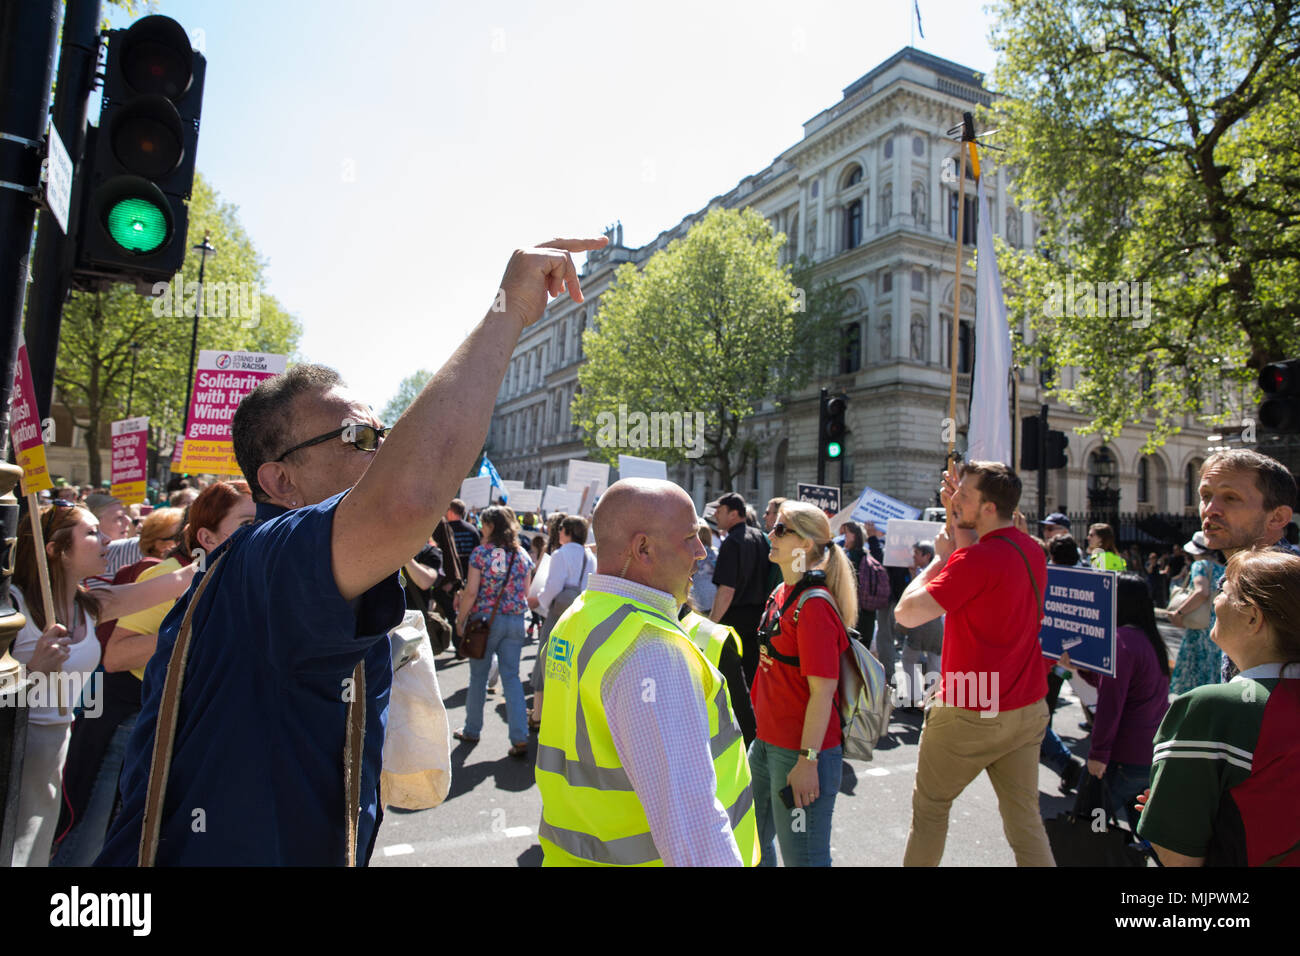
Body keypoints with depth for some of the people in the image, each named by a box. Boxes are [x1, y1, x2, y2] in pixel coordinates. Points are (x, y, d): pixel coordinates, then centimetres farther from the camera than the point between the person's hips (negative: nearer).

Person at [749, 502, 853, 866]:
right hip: (767, 743, 9)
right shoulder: (781, 593, 7)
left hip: (801, 752, -9)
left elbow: (822, 691, -21)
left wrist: (807, 760, -20)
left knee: (802, 857, 6)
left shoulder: (814, 604, -20)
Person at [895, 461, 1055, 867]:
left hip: (970, 713, -7)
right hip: (1028, 710, 7)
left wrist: (941, 555, -13)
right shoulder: (1032, 550, 4)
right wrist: (953, 516, 9)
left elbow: (907, 613, -24)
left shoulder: (977, 558, -23)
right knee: (1025, 819, 14)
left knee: (930, 804, 14)